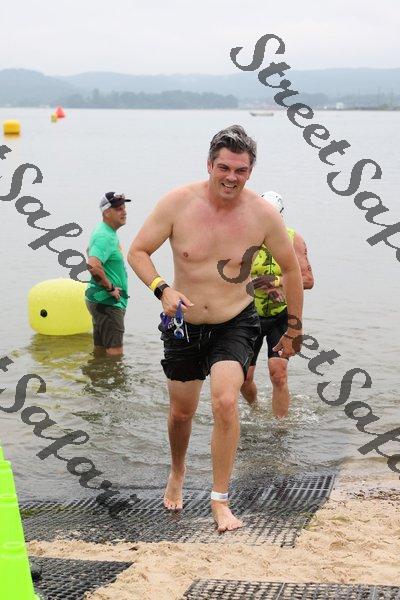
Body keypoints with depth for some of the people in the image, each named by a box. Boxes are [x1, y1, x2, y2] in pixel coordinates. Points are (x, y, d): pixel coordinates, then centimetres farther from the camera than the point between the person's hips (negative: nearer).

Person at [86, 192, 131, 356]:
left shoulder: (108, 232, 12)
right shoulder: (105, 236, -21)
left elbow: (90, 251, 32)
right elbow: (93, 265, -37)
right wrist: (110, 287, -23)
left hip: (102, 301, 10)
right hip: (107, 302, -10)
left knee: (100, 352, 17)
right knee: (115, 353, -12)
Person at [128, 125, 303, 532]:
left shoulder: (263, 215, -12)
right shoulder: (178, 203, -14)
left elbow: (291, 268, 3)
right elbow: (137, 251, -6)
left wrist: (294, 329, 8)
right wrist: (162, 289, -24)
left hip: (235, 325, -1)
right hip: (183, 325, 1)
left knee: (225, 402, -22)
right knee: (181, 412, 14)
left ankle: (220, 500, -7)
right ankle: (177, 475, 46)